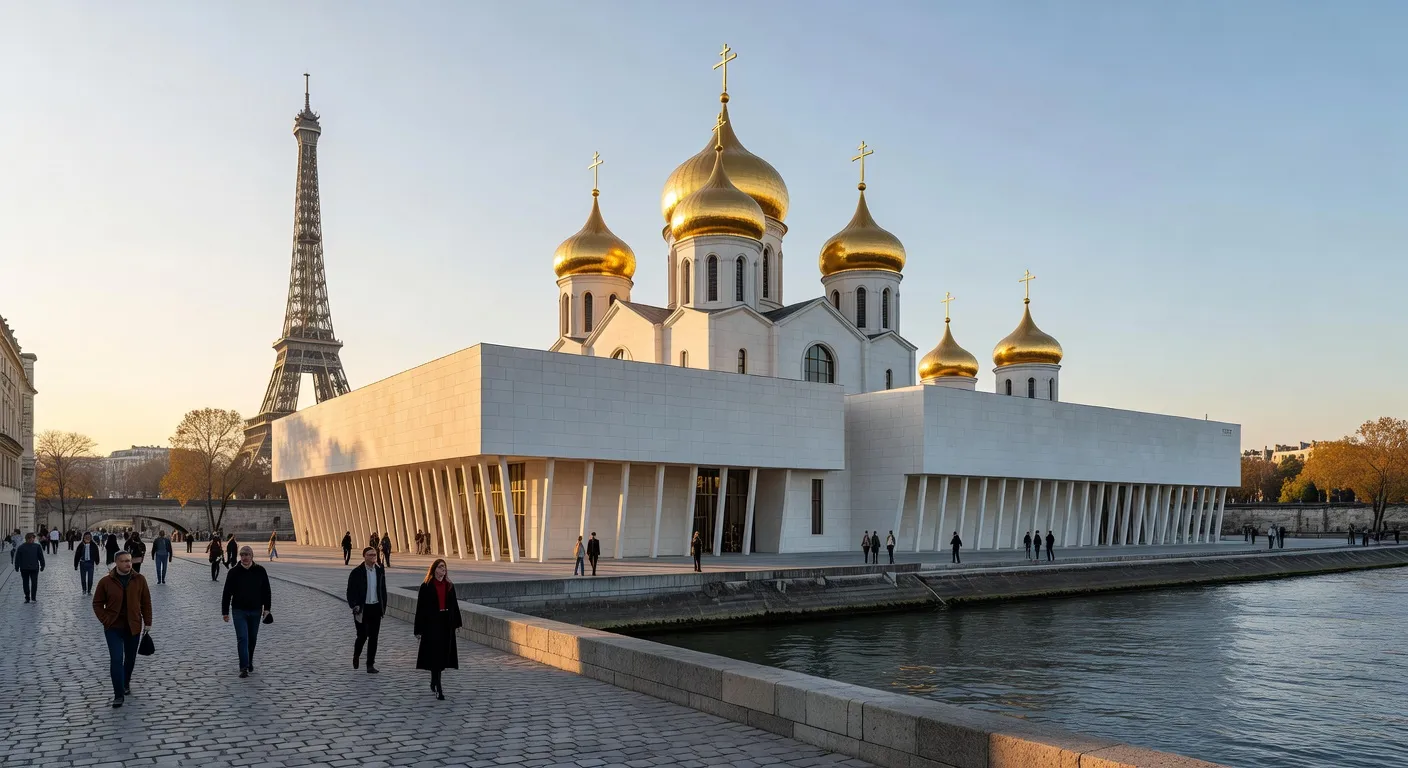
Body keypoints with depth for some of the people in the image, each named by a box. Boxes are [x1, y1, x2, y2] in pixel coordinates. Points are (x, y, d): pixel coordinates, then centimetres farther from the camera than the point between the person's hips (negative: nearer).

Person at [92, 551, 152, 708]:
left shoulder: (139, 580, -2)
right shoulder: (105, 582, -6)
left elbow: (146, 602, 4)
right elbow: (97, 603, 2)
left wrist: (147, 622, 2)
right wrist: (105, 620, -8)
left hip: (133, 627, 2)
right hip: (113, 627, -2)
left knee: (130, 658, 15)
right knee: (116, 659, -9)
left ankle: (126, 684, 38)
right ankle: (119, 694, -4)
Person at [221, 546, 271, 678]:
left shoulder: (260, 571, -1)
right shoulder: (234, 572, -5)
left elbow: (266, 591, 6)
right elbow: (227, 593, -1)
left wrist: (266, 608, 1)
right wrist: (225, 611, -3)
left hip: (255, 611, 2)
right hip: (239, 611, -2)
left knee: (252, 638, 13)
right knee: (242, 639, -9)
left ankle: (249, 662, 31)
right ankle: (244, 668, -10)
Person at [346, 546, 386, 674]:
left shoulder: (380, 571, 5)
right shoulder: (356, 572, -8)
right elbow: (350, 592, -7)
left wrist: (383, 606, 9)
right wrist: (354, 606, -19)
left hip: (376, 608, 3)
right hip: (362, 609, -3)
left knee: (373, 637, 2)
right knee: (362, 636, 1)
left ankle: (370, 664, 10)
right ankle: (356, 656, 32)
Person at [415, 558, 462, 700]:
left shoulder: (449, 586, 8)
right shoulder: (426, 587, -6)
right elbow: (420, 608, -6)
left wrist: (457, 622, 13)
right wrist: (418, 630, -8)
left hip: (446, 624, 5)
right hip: (431, 624, -5)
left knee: (443, 655, 11)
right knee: (435, 655, -7)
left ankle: (434, 682, 30)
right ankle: (438, 689, -7)